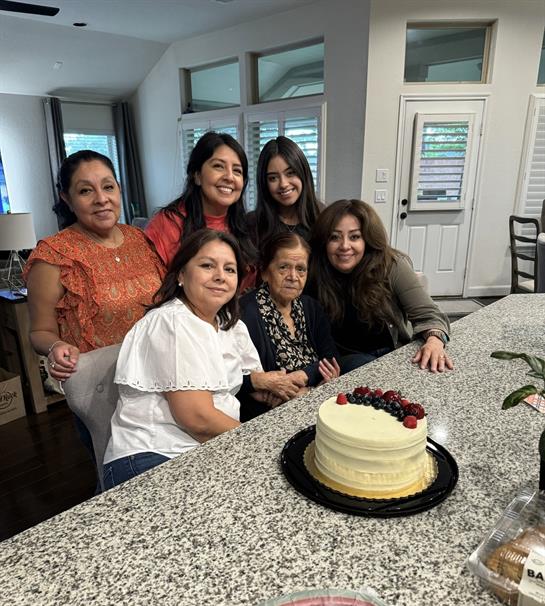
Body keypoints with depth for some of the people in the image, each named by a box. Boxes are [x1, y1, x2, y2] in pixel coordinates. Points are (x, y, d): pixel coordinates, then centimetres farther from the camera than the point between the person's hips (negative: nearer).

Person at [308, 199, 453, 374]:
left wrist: (434, 340, -35)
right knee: (359, 364, -33)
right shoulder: (316, 275, -10)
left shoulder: (392, 266, -13)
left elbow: (428, 315, -13)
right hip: (349, 358, 0)